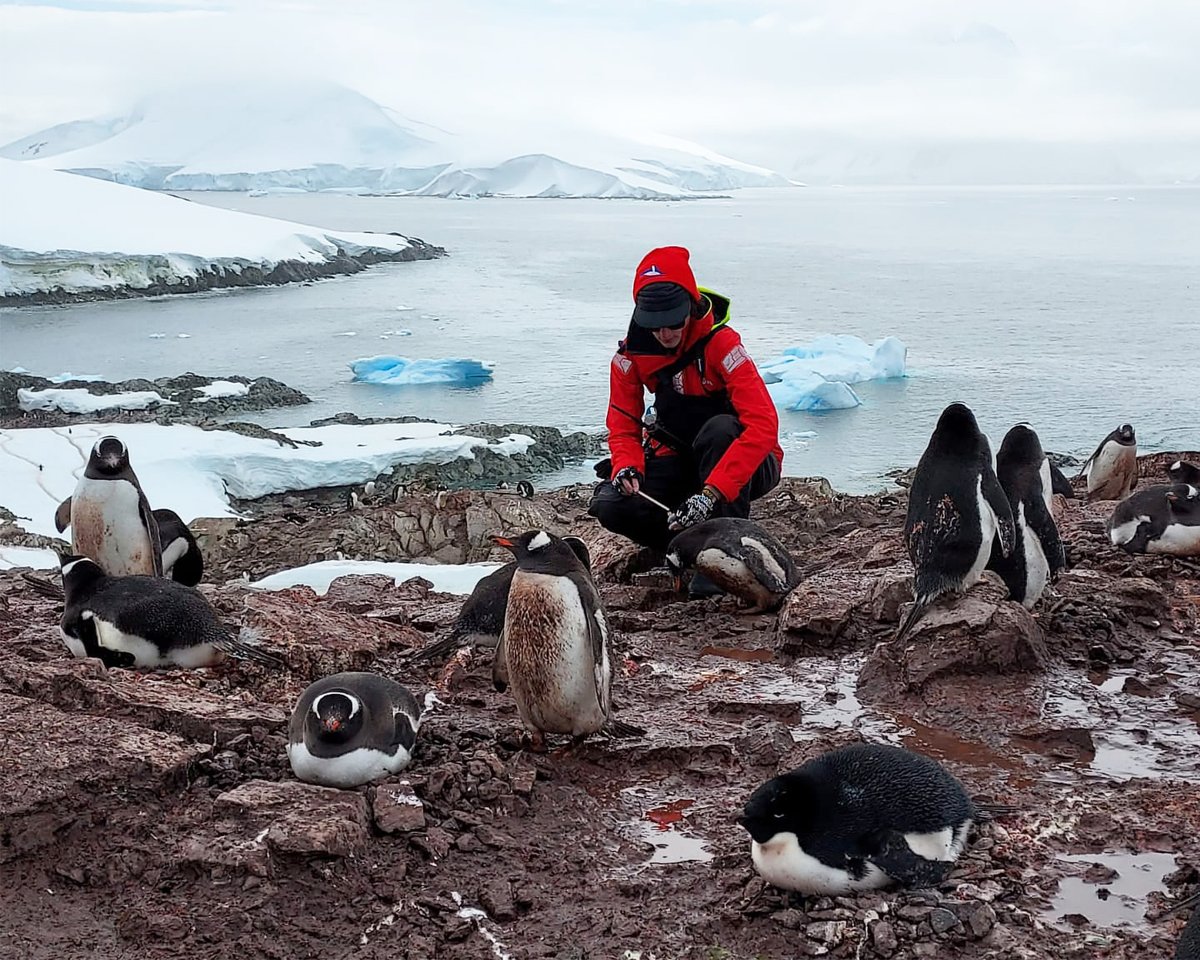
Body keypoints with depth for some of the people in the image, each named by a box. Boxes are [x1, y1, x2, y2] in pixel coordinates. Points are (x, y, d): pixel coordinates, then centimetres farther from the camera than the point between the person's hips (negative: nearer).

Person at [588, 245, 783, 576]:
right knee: (610, 504, -22)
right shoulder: (631, 354, -8)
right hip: (681, 462, 4)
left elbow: (763, 424, -33)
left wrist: (710, 493, -42)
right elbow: (624, 428, -2)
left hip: (747, 466, -3)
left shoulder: (720, 343, -23)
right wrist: (627, 467, -27)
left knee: (720, 428, -38)